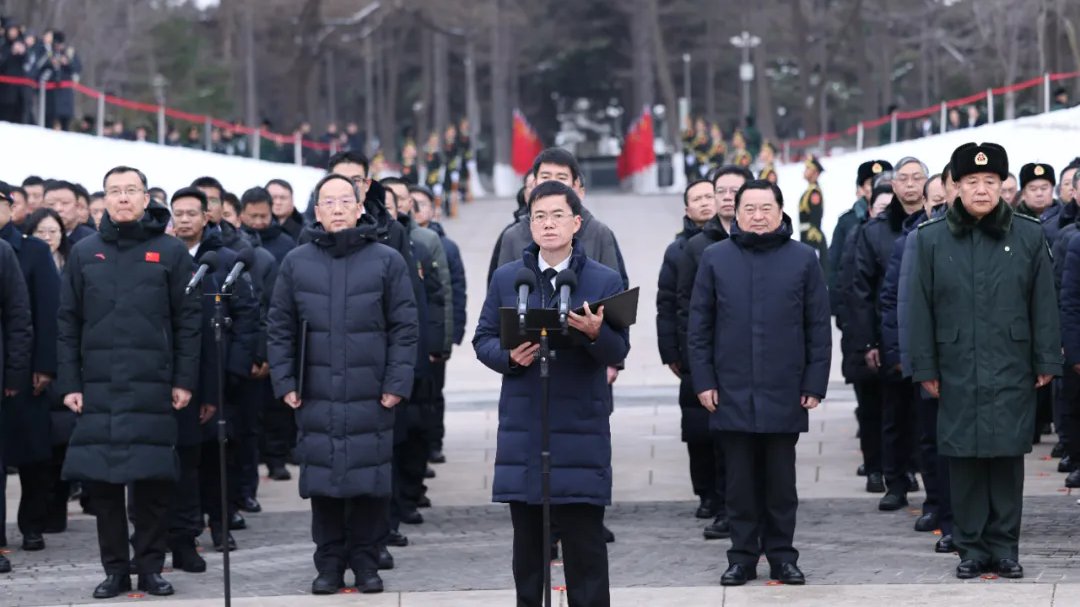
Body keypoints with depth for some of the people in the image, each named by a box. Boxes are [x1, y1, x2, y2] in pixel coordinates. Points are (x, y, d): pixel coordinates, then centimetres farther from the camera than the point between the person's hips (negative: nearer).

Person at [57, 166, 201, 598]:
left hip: (153, 388, -2)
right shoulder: (84, 253, 9)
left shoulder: (171, 252, 4)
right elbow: (69, 323, 9)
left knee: (153, 482, -1)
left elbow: (188, 320, 2)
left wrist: (184, 380, -4)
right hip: (98, 389, 2)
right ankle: (115, 569, 11)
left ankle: (151, 567, 10)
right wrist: (69, 383, 2)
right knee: (101, 481, 1)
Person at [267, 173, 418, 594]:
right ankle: (329, 564, 12)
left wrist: (397, 383, -5)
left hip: (371, 397, -1)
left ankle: (366, 561, 12)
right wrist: (285, 383, 3)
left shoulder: (387, 261, 3)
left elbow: (404, 327, 2)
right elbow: (280, 329, 10)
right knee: (322, 481, 3)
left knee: (371, 481, 0)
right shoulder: (296, 263, 8)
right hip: (316, 396, 1)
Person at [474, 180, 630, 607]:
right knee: (527, 539, 10)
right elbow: (483, 339, 9)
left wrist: (596, 334, -27)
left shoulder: (605, 281, 0)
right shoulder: (506, 278, 8)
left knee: (584, 542, -2)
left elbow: (619, 351, -5)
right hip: (521, 426, 3)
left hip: (581, 426, -3)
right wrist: (508, 356, -12)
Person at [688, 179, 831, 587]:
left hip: (785, 394, 0)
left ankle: (782, 555, 15)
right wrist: (704, 382, 0)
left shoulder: (803, 259, 3)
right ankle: (742, 556, 12)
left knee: (781, 481, 7)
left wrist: (815, 385, -1)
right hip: (732, 394, 0)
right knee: (740, 481, 5)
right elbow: (700, 326, 6)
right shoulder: (716, 258, 5)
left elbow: (819, 327, 4)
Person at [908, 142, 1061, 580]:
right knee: (964, 461, 3)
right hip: (957, 373, 0)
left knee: (1008, 458, 3)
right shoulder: (932, 239, 4)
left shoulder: (1029, 236, 3)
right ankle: (971, 547, 12)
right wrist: (925, 367, 2)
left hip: (1012, 373, 0)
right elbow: (921, 309, 5)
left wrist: (1046, 361, 1)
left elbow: (1044, 305, 5)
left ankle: (1004, 547, 12)